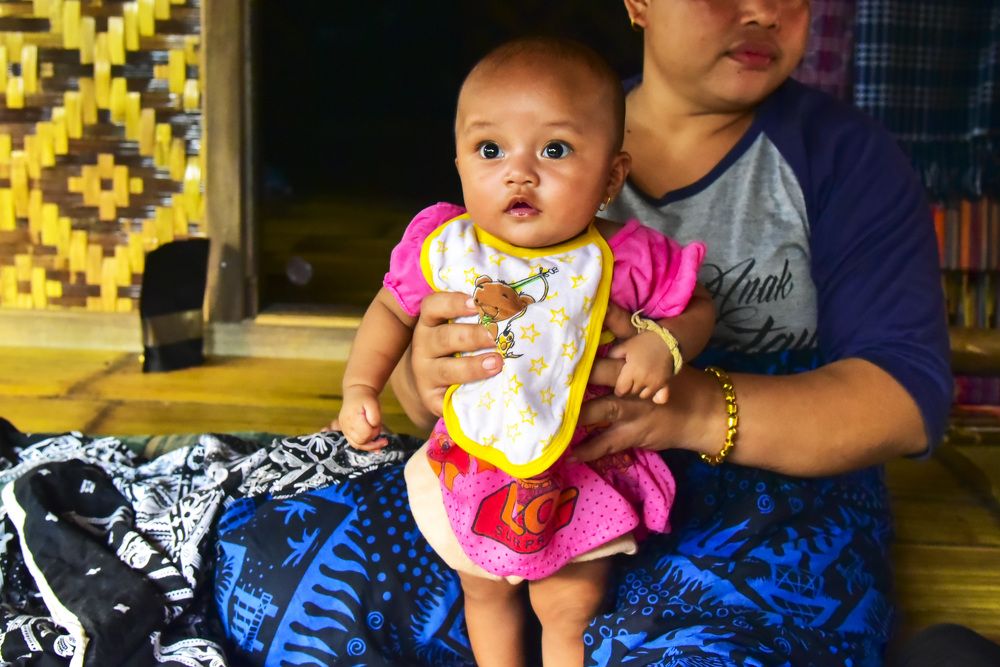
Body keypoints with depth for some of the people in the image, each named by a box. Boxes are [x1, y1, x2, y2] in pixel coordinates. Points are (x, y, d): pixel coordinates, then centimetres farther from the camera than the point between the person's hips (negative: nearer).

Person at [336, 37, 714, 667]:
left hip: (583, 477, -3)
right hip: (470, 467, 3)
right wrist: (362, 387, -6)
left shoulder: (624, 261, -23)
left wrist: (663, 341, -26)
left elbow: (697, 306, -6)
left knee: (570, 612, 15)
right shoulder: (442, 245, -16)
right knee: (485, 595, 25)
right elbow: (392, 309, 3)